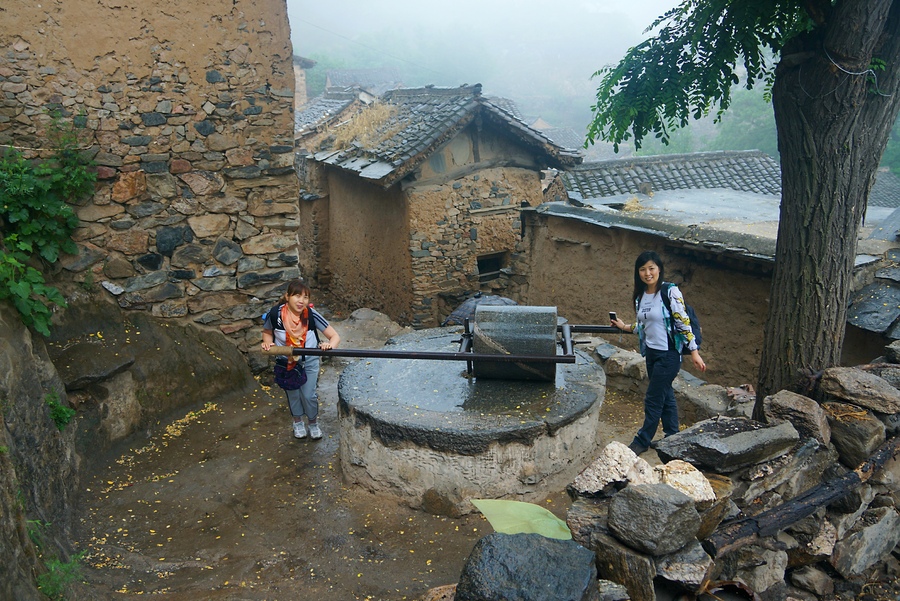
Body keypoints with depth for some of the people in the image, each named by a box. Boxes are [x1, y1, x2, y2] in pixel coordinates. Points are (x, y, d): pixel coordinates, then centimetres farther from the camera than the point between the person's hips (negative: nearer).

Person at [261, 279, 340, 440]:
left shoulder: (311, 314, -26)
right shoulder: (275, 314, -24)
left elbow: (335, 336, -23)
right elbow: (267, 332, 0)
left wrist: (330, 345, -45)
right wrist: (268, 343, -21)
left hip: (309, 362, -1)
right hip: (286, 362, 1)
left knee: (309, 395, 4)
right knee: (293, 394, 16)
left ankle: (313, 423, 34)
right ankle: (298, 422, 44)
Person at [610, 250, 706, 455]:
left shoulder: (670, 292, -16)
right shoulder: (640, 295, 6)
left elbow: (683, 323, -16)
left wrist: (694, 352, -16)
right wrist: (625, 327, 13)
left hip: (669, 354, -7)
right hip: (651, 353, 7)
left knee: (653, 399, -1)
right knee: (665, 396, 17)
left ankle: (642, 441, 12)